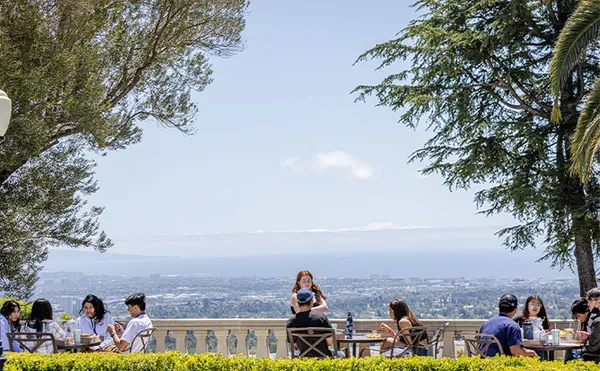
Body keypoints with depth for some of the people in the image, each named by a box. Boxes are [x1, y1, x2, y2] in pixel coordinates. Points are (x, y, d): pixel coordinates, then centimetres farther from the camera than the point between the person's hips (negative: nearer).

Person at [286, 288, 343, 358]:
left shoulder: (290, 322, -12)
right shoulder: (321, 316, -21)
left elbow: (294, 344, 0)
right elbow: (330, 341, -14)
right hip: (323, 357, -3)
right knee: (340, 354, 29)